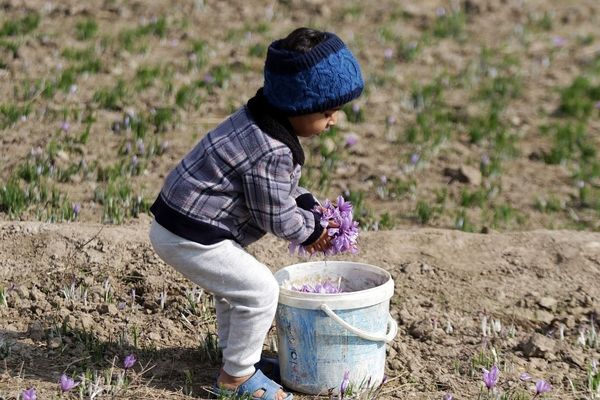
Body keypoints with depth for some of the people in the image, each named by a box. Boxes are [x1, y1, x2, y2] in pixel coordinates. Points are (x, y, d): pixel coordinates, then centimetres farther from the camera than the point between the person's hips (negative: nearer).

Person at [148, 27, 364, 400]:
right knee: (260, 289, -6)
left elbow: (279, 186, 18)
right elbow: (276, 217, -17)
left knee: (237, 281, 27)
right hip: (190, 238, -11)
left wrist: (309, 205, 5)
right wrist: (312, 228, 1)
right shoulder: (271, 152, -27)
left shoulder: (259, 122, 4)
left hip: (181, 221, 11)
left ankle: (234, 350, 40)